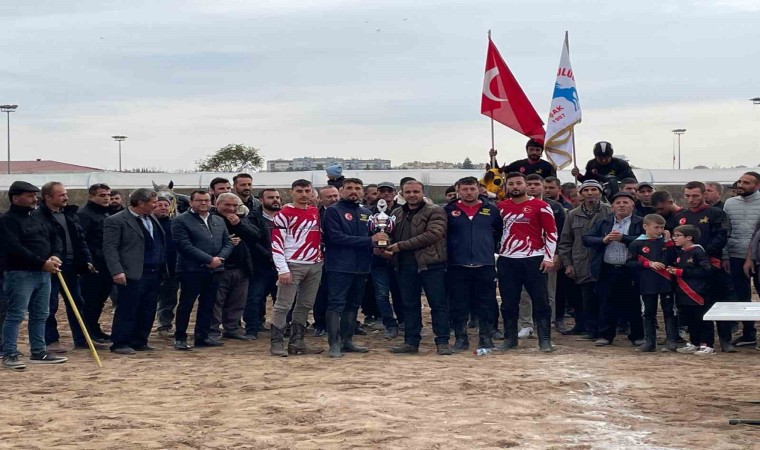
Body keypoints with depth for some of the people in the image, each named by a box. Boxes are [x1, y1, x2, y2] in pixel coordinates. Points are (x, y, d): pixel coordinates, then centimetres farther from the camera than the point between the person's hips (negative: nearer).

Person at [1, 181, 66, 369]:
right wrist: (41, 263, -22)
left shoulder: (38, 218, 17)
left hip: (43, 273, 9)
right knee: (15, 315, -8)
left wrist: (55, 256, -5)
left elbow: (55, 237, 17)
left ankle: (38, 352, 18)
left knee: (40, 315, 11)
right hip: (19, 274, -9)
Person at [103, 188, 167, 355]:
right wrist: (117, 271, -21)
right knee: (127, 310, -3)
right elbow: (110, 248, -12)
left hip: (155, 273, 7)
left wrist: (164, 269, 11)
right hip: (133, 274, -7)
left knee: (148, 311, 10)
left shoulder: (152, 219, 15)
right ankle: (119, 344, 5)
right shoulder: (116, 221, -7)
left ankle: (139, 342, 20)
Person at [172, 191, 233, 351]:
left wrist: (220, 258, -8)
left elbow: (228, 243, 13)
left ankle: (202, 336, 18)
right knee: (186, 305, 0)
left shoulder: (219, 221, 16)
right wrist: (209, 259, -17)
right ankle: (180, 338, 7)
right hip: (191, 270, -6)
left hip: (214, 270, 6)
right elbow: (185, 245, -15)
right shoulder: (181, 221, -5)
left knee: (208, 305, 9)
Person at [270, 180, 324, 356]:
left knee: (305, 305, 10)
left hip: (315, 265, 7)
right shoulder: (284, 214, -8)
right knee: (283, 305, -6)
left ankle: (296, 342, 16)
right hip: (293, 265, -7)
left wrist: (320, 252, 14)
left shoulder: (315, 212, 13)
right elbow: (276, 243, -12)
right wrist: (283, 269, -18)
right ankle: (276, 343, -1)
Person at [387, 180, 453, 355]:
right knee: (409, 305, 11)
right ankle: (411, 342, 18)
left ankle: (442, 342, 4)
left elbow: (433, 234, -18)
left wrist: (401, 246, -18)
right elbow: (391, 235, 20)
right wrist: (385, 246, -7)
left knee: (438, 305, -1)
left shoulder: (435, 212, -4)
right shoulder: (396, 214, 15)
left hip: (431, 264, -5)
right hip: (405, 266, 5)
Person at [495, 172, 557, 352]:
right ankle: (510, 338, 16)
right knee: (509, 302, 7)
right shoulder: (501, 207, 10)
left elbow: (551, 232, -3)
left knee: (540, 301, -1)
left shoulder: (540, 206, -2)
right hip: (507, 260, 4)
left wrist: (549, 257, -10)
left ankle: (545, 340, 3)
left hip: (534, 259, -3)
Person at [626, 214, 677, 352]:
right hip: (647, 285, 0)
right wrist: (649, 264, -13)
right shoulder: (637, 244, 0)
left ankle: (671, 341, 3)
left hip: (666, 283, 0)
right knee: (649, 313, 8)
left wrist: (668, 241, -10)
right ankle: (649, 342, 14)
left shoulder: (665, 241, 5)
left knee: (669, 312, 1)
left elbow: (672, 259, -5)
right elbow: (630, 263, -5)